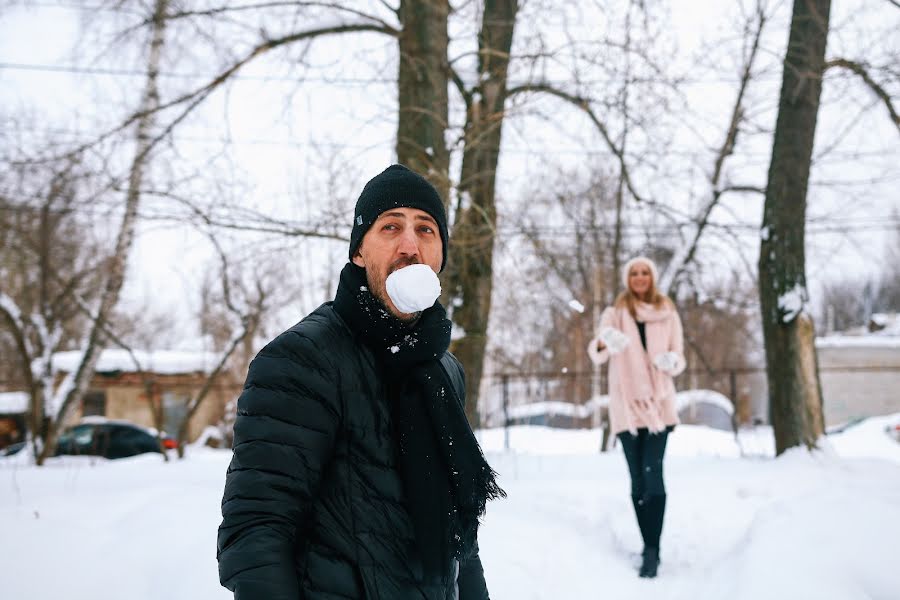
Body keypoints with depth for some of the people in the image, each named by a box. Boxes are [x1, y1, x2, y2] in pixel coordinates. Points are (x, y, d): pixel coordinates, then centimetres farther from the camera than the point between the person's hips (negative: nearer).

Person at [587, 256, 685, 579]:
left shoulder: (668, 314, 8)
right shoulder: (614, 314, 4)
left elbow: (679, 359, 9)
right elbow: (596, 354, -14)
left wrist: (671, 361, -16)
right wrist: (604, 341, -38)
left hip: (658, 402, -1)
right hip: (626, 404, 1)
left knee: (653, 473, -15)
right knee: (638, 479, 4)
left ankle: (652, 550, -16)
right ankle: (650, 548, 13)